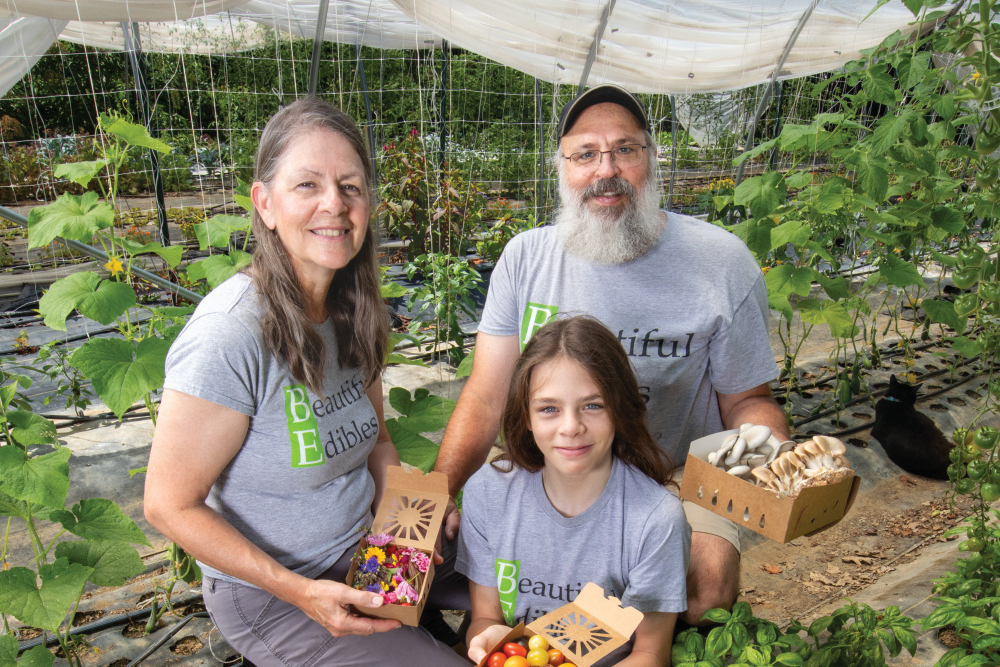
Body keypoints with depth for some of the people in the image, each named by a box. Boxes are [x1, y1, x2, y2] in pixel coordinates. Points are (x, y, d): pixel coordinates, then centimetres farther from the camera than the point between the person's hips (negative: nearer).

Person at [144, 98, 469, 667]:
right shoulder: (229, 336, -26)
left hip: (367, 545, 6)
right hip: (268, 594, -6)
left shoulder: (353, 312, -5)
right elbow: (170, 505, -18)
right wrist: (301, 592, -22)